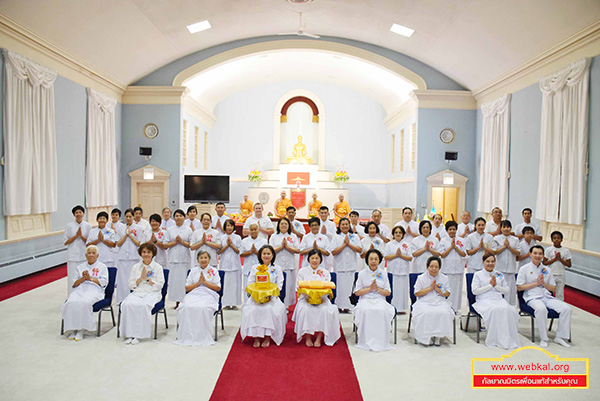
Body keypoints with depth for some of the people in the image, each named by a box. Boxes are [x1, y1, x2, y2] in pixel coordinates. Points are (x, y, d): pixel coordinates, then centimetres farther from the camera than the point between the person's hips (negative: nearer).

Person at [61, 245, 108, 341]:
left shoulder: (102, 267, 16)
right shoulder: (79, 267, 25)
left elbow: (104, 282, 4)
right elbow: (73, 284, 16)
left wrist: (90, 278, -5)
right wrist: (83, 278, -2)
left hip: (94, 290, -3)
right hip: (80, 289, 3)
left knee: (84, 303, -35)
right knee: (71, 303, -30)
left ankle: (81, 330, -27)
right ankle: (72, 329, -24)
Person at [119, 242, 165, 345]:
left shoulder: (158, 267, 9)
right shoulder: (136, 267, 18)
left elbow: (159, 286, 1)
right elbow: (131, 286, 12)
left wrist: (147, 279, -7)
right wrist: (141, 278, -4)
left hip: (152, 294, -3)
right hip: (137, 293, 3)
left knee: (144, 305, -34)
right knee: (128, 304, -30)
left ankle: (138, 334, -26)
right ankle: (129, 334, -25)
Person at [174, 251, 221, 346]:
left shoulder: (213, 271, 12)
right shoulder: (193, 271, 19)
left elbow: (218, 288, 5)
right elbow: (187, 288, 13)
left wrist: (205, 282, -4)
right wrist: (198, 282, -2)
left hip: (209, 295, -2)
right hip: (194, 294, 2)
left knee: (203, 308, -35)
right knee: (187, 307, -31)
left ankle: (203, 336, -23)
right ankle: (188, 335, -21)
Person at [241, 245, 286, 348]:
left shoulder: (277, 269, 10)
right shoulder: (255, 268, 13)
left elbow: (279, 285, 5)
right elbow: (250, 283, 10)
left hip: (272, 296, -1)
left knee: (269, 309, -31)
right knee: (253, 309, -29)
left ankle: (268, 337, -15)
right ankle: (256, 337, -17)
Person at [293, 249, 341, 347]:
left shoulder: (325, 272, 13)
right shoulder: (302, 271, 10)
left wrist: (321, 297, -15)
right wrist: (308, 297, -17)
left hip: (321, 299, 1)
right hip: (306, 298, -1)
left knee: (326, 310, -30)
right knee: (305, 309, -32)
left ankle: (319, 337, -18)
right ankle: (307, 337, -17)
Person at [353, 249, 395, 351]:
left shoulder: (383, 274, 11)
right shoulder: (362, 273, 6)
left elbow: (388, 293, 10)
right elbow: (357, 292, 3)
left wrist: (377, 289, -8)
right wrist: (370, 288, -9)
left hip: (379, 299, 1)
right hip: (365, 299, -1)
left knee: (381, 310, -33)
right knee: (366, 310, -35)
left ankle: (380, 341, -22)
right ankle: (367, 341, -25)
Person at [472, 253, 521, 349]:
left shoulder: (499, 275, 23)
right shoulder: (478, 275, 12)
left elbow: (506, 291, 17)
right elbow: (474, 291, -1)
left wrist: (496, 285, 0)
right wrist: (490, 285, -3)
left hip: (498, 299, 3)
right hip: (484, 300, -3)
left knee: (507, 309, -32)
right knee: (494, 309, -37)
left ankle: (510, 339, -23)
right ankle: (496, 339, -30)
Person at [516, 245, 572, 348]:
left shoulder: (547, 270, 17)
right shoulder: (524, 269, 5)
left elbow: (553, 289, 17)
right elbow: (519, 287, -2)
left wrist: (543, 283, -3)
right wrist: (536, 283, -7)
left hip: (547, 296, 5)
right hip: (532, 297, -5)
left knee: (566, 308, -19)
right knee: (541, 309, -37)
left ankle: (560, 337, -7)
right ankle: (543, 339, -24)